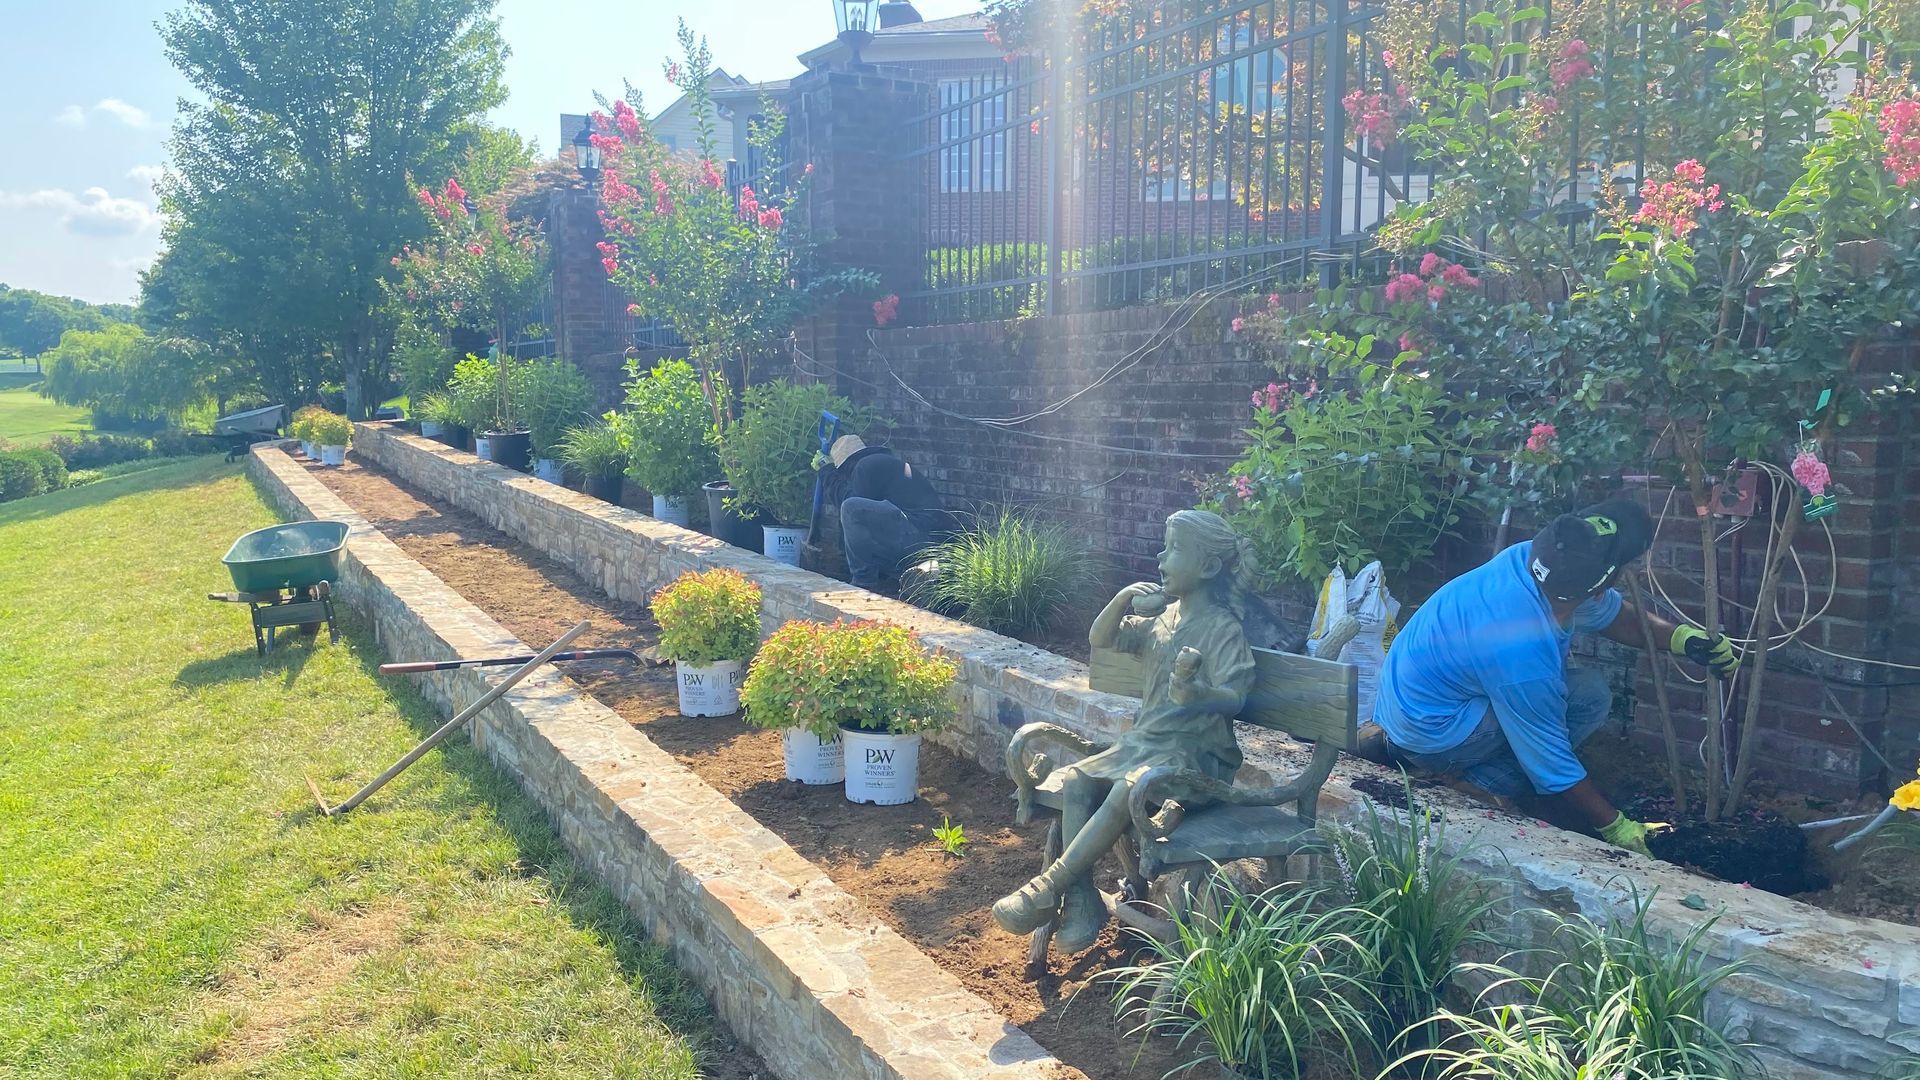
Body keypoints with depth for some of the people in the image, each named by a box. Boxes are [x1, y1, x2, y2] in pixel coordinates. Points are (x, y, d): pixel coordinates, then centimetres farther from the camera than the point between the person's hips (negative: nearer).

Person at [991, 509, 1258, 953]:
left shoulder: (1223, 628, -11)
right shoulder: (1161, 615, 12)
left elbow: (1234, 697, -20)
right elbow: (1100, 639, 18)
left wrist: (1195, 691, -42)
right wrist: (1123, 599, 0)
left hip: (1197, 752, -7)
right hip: (1145, 739, 7)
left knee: (1127, 790, -32)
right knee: (1075, 778, -15)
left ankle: (1049, 887, -26)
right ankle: (1081, 897, -15)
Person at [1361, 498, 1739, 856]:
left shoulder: (1529, 556, -12)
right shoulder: (1523, 657, -33)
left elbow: (1612, 612, 11)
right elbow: (1554, 769, -18)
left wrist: (1681, 637, 0)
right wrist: (1618, 829, -6)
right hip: (1428, 734, -9)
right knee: (1587, 696, -14)